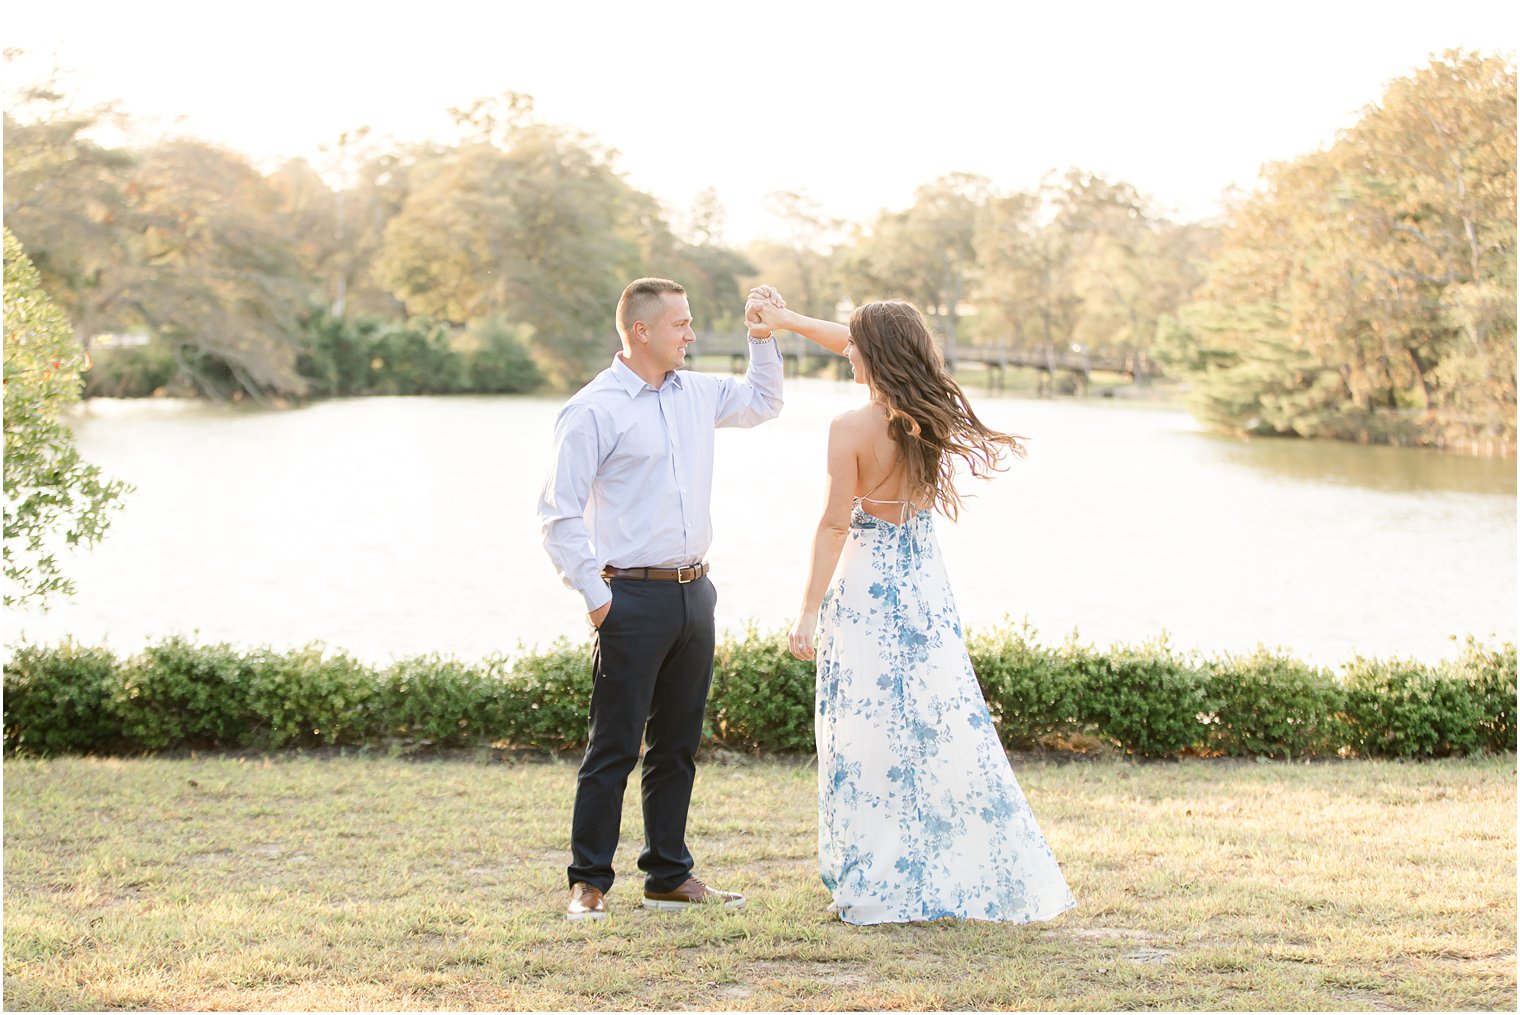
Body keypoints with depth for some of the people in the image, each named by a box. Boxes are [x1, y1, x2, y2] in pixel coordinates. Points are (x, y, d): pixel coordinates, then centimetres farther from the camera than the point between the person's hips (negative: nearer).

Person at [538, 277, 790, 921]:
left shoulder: (696, 394, 13)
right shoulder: (594, 410, -9)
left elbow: (763, 402, 33)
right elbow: (559, 513, -10)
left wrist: (763, 337, 19)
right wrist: (593, 595, -14)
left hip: (694, 595, 7)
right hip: (633, 597, -7)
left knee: (677, 745, 12)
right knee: (614, 747, -4)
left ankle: (669, 875, 20)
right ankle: (589, 883, 4)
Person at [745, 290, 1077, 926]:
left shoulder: (852, 430, -15)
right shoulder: (933, 414, 3)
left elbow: (834, 526, -14)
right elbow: (878, 351, 18)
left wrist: (808, 612, -8)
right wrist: (789, 321, 26)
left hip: (865, 593, -6)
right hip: (927, 587, 6)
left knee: (868, 738, 0)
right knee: (946, 732, 9)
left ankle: (878, 891, 5)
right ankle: (964, 876, 14)